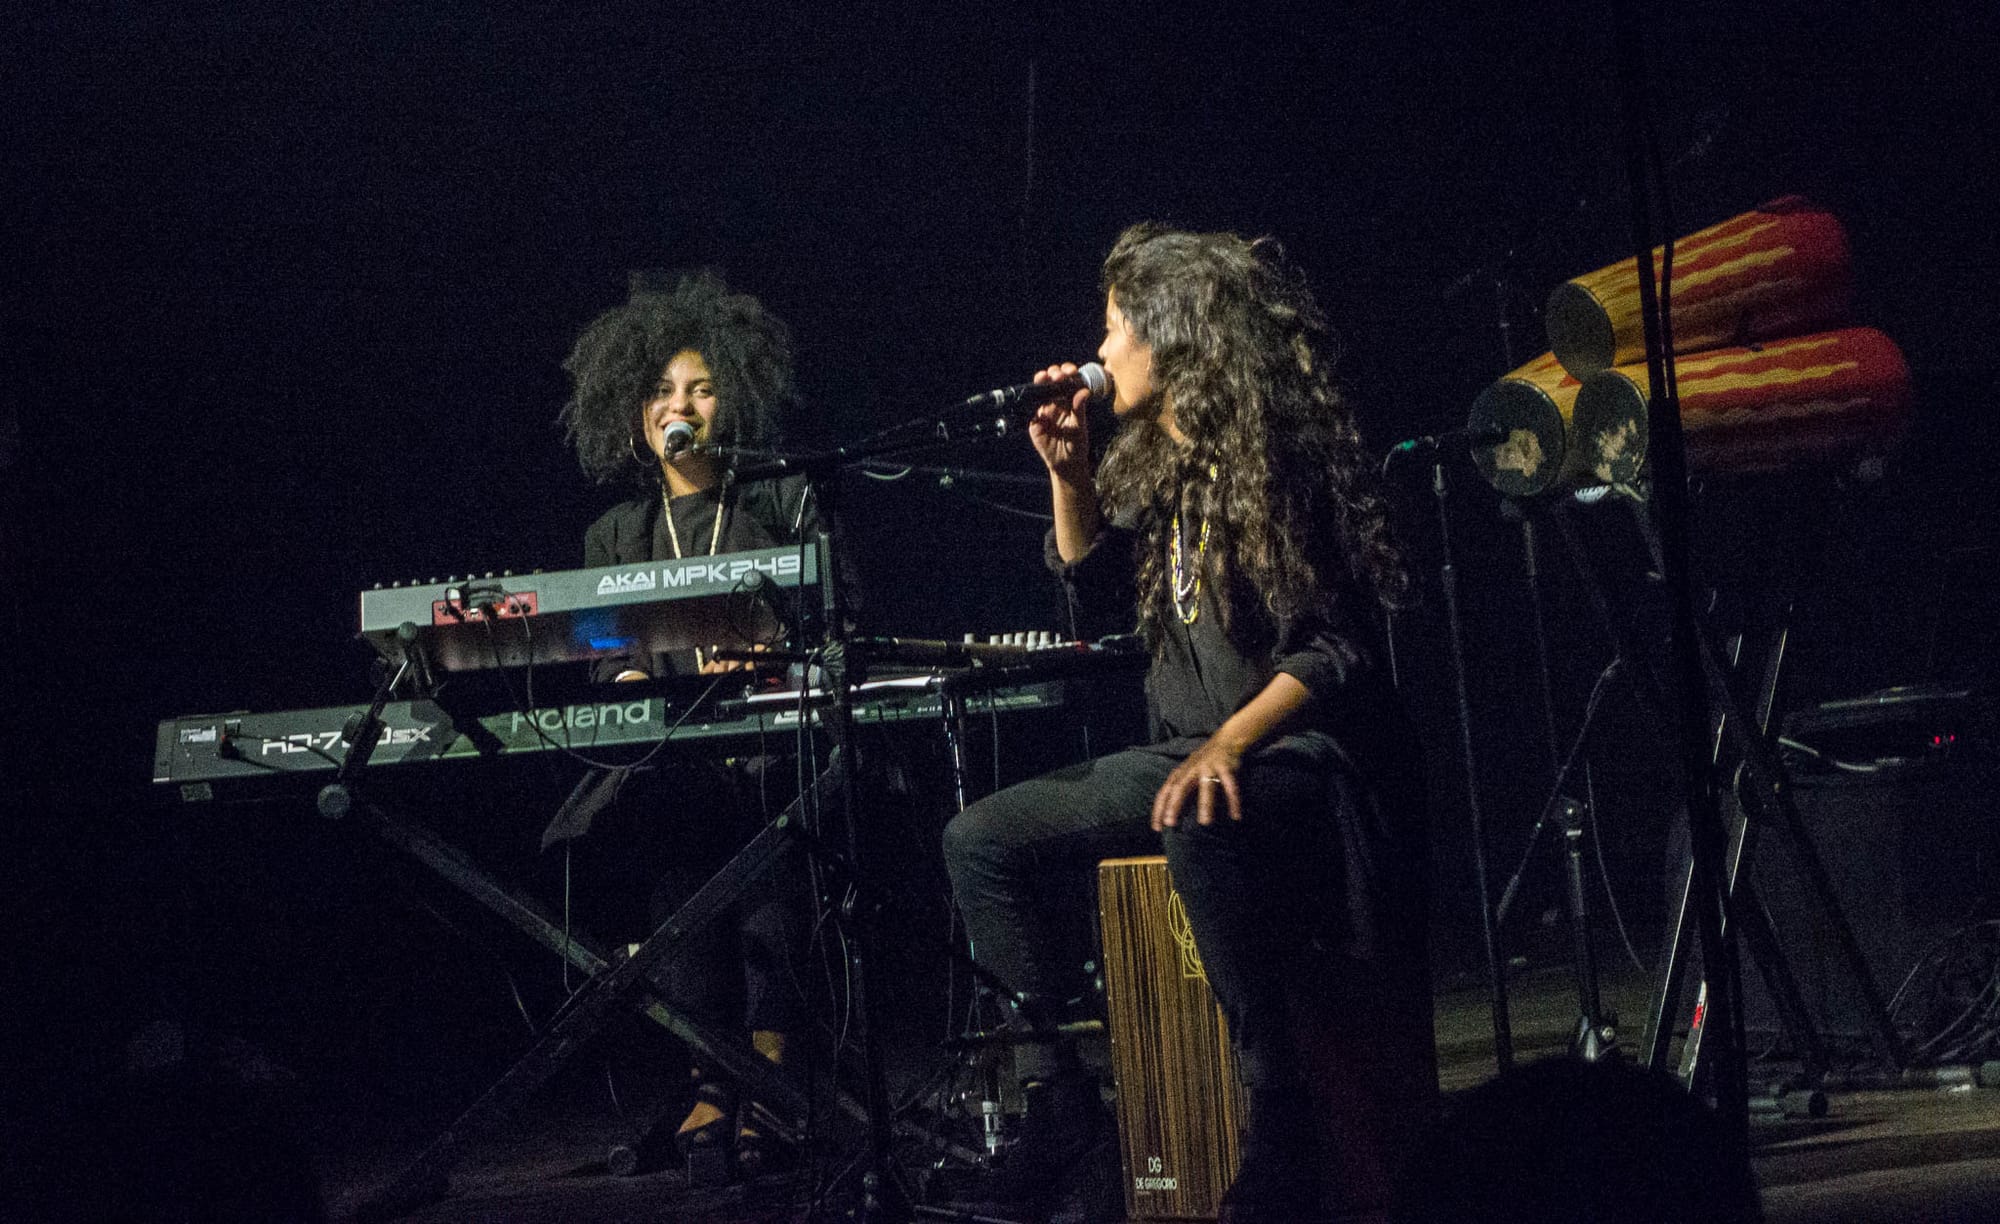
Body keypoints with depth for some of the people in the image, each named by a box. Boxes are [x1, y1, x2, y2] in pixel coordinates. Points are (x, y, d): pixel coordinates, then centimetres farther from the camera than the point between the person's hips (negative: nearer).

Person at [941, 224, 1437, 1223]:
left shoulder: (1285, 450, -13)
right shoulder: (1154, 464, 11)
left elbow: (1338, 649, -17)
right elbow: (1099, 605, 16)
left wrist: (1231, 742, -30)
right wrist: (1069, 473, 5)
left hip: (1298, 751, -9)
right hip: (1185, 753, 9)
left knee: (1202, 827, -40)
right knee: (982, 841, 1)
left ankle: (1281, 1143, -36)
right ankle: (1059, 1099, 2)